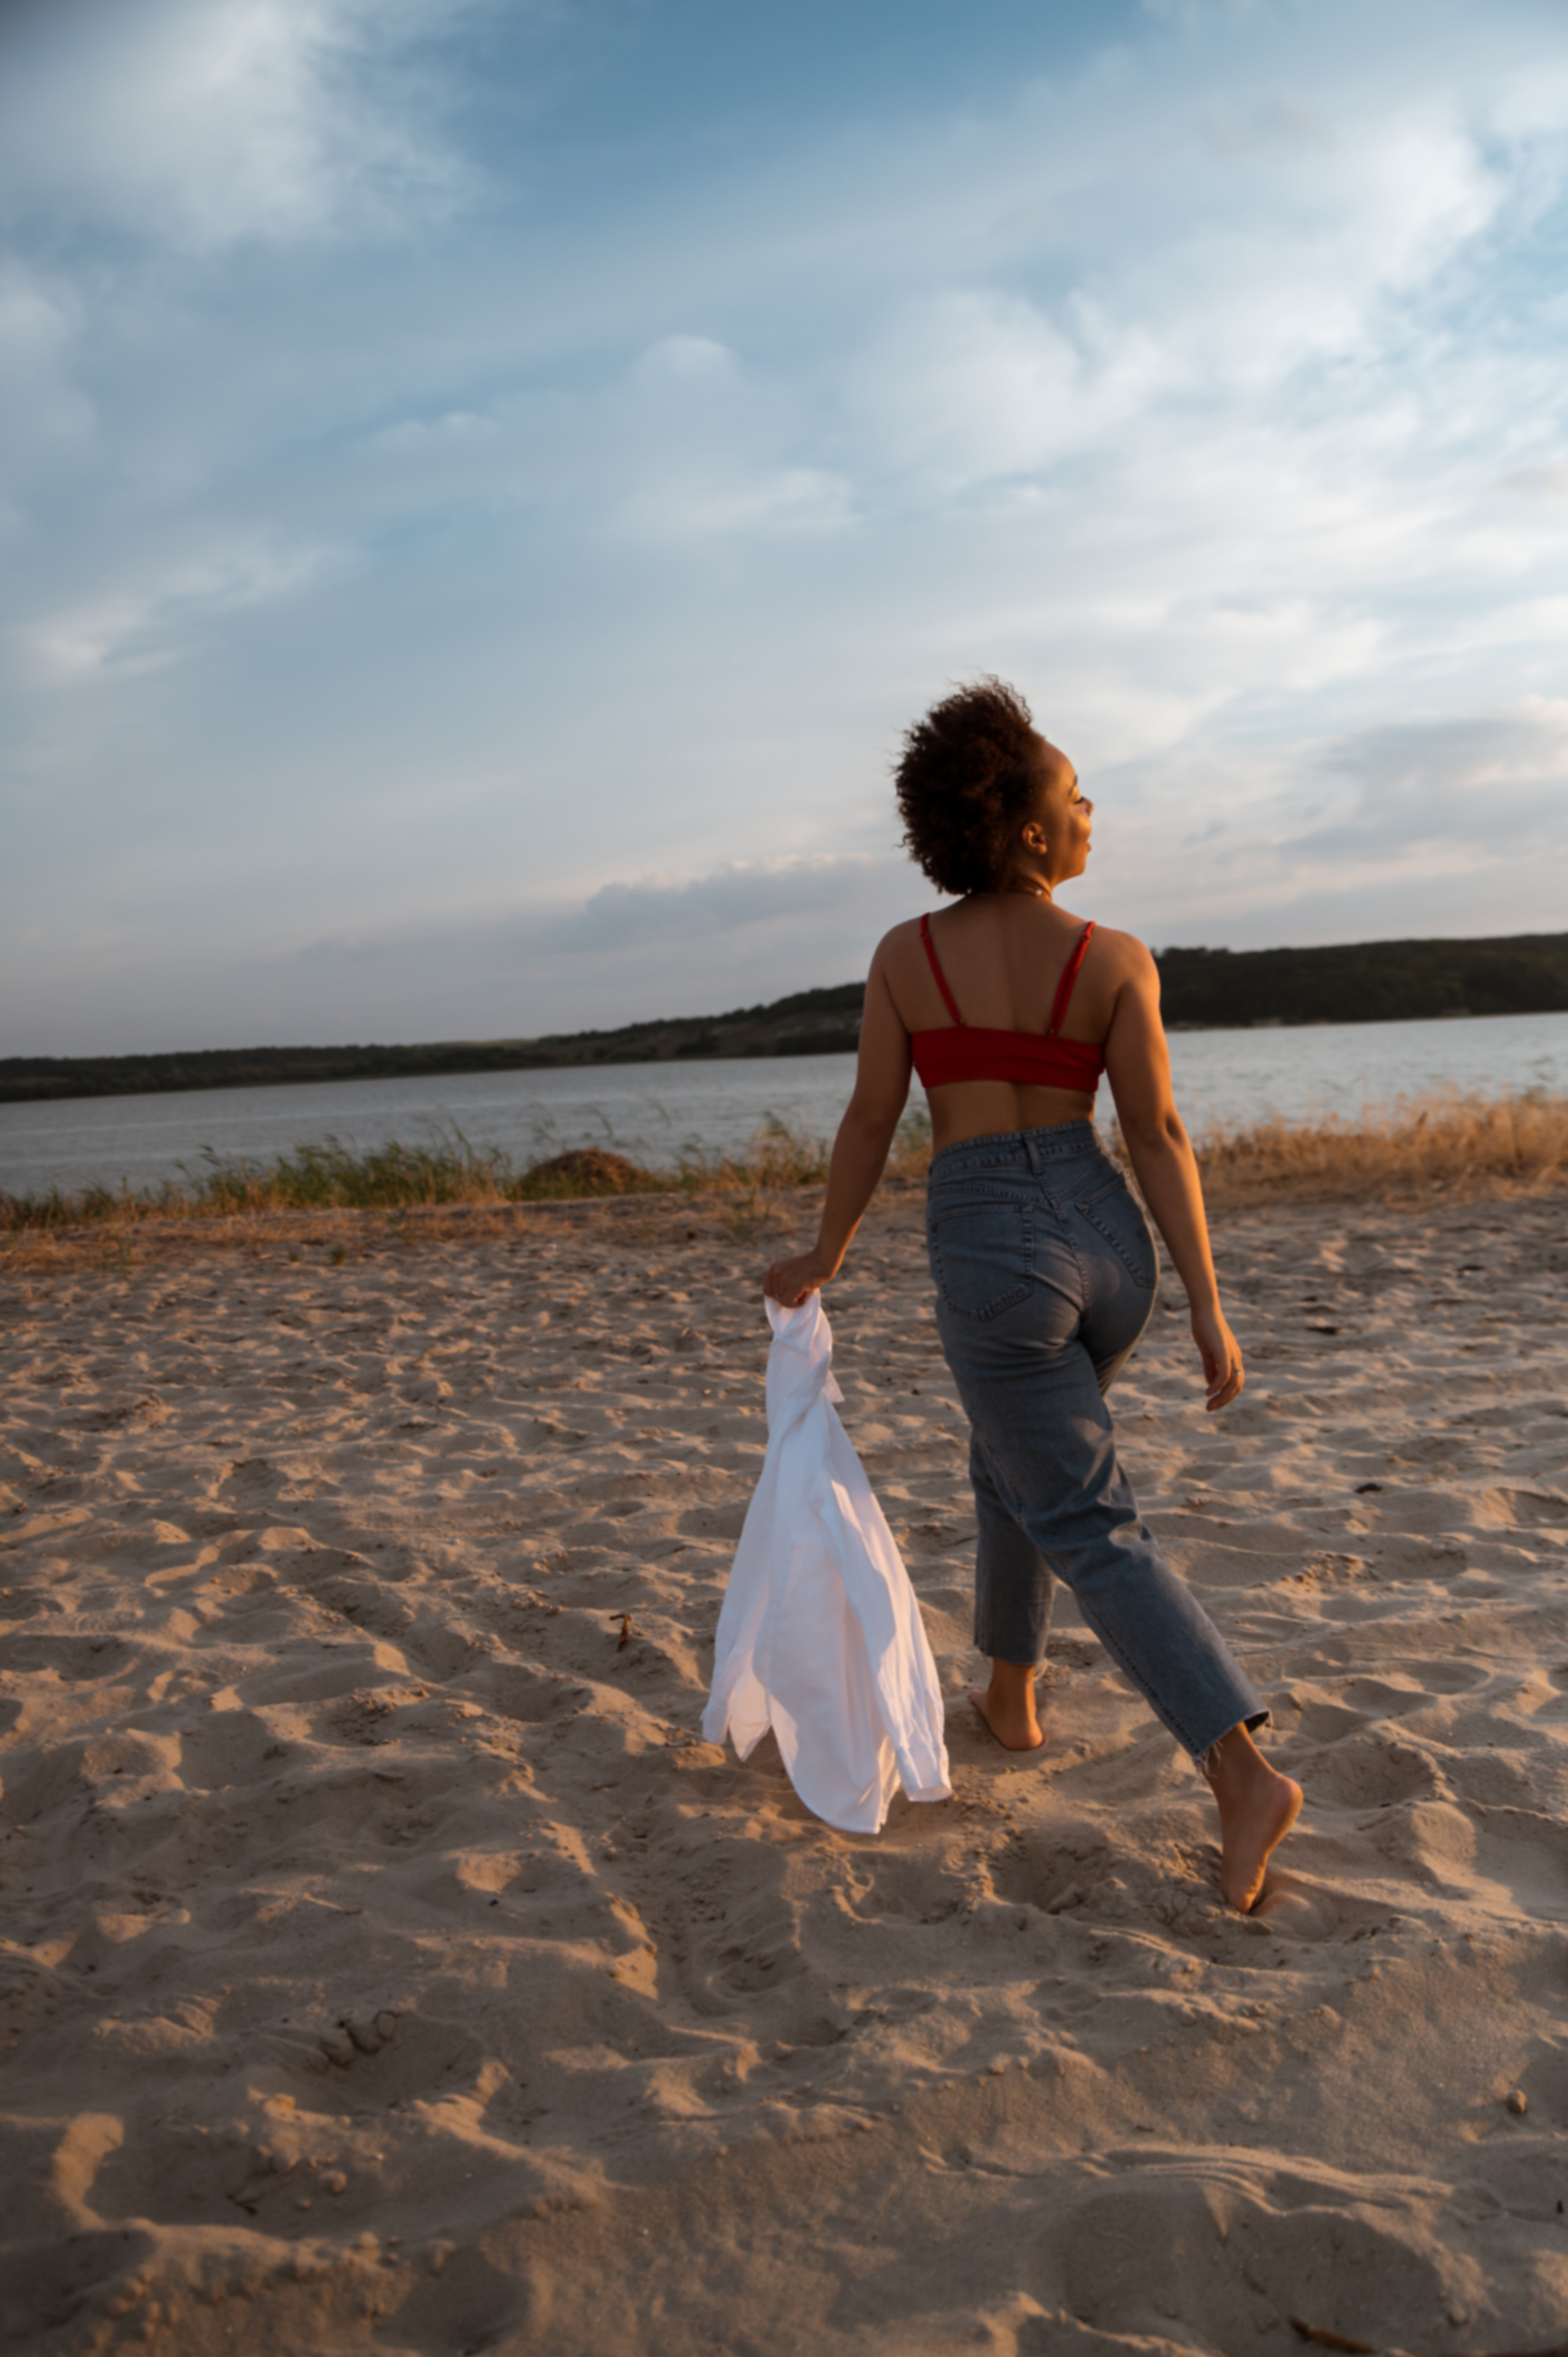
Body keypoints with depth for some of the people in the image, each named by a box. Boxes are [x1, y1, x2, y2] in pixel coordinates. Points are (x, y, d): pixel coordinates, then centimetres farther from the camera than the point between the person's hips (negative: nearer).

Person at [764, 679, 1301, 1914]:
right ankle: (1010, 1697, 40)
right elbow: (1159, 1138, -8)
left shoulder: (905, 954, -5)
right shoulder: (1116, 961, -5)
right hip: (1105, 1242, 3)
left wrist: (827, 1253, 15)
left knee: (1093, 1530, 1)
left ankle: (1245, 1776, -11)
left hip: (992, 1256, -3)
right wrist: (1208, 1305, -6)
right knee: (1014, 1461, 28)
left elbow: (871, 1124, 0)